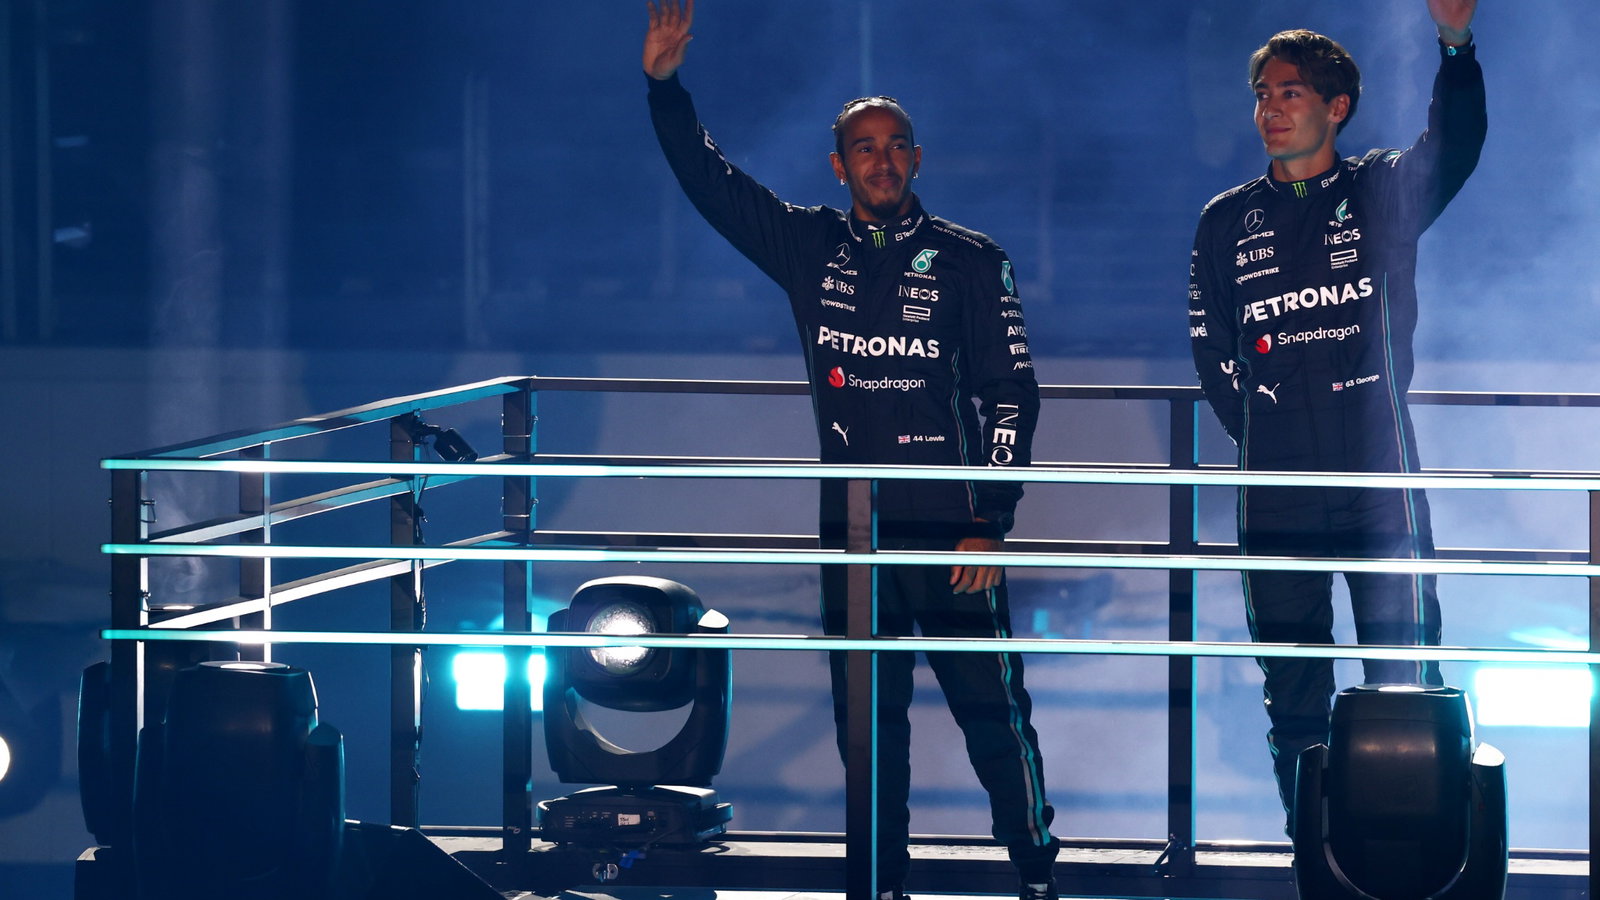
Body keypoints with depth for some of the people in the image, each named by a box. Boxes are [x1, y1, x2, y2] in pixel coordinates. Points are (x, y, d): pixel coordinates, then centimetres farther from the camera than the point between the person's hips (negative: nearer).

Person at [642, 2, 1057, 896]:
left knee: (993, 711, -3)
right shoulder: (811, 246, 9)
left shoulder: (970, 260, 0)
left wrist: (989, 524, -8)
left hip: (953, 536, -3)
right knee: (868, 722, 6)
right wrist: (664, 86, -7)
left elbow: (1013, 393, -1)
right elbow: (712, 180, 7)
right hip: (852, 536, 3)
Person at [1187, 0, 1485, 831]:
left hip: (1380, 479, -2)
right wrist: (1264, 433, 7)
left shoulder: (1382, 193, 5)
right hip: (1277, 490, 2)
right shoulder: (1228, 221, 12)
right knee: (1293, 691, 4)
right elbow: (1211, 350, 17)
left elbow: (1454, 147, -15)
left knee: (1403, 683, -4)